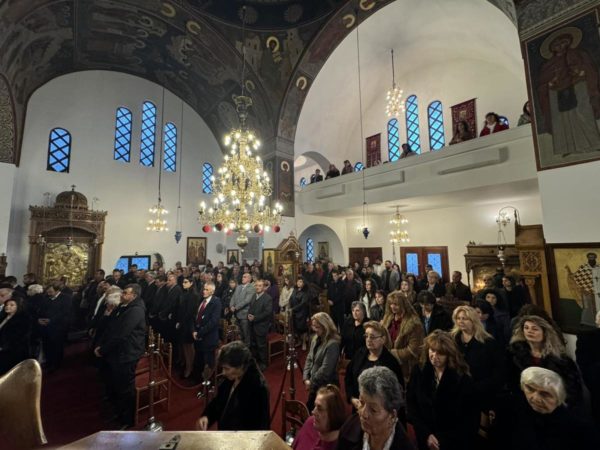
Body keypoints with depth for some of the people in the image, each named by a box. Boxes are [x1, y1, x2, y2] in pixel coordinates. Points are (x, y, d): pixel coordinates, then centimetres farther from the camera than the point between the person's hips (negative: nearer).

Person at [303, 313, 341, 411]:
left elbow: (325, 369, -24)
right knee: (309, 410, 18)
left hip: (326, 386, -7)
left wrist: (312, 382, -14)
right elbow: (309, 359, 6)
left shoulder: (332, 344, -24)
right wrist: (306, 378, -3)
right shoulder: (316, 339, 1)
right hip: (315, 385, 7)